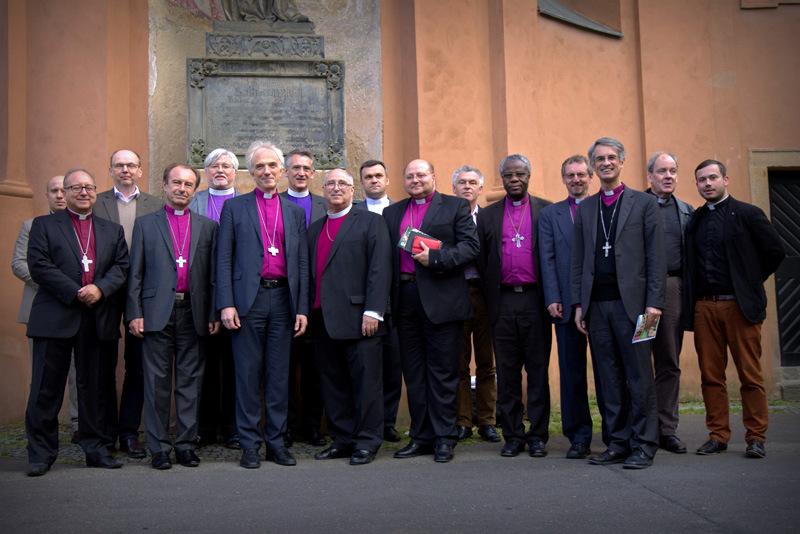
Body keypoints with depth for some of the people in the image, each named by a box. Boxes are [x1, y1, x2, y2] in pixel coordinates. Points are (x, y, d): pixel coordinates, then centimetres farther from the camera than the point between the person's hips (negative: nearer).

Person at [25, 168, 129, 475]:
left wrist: (100, 288, -12)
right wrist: (76, 293, -12)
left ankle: (96, 449, 15)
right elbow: (39, 266, -3)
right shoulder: (44, 225, 10)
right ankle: (41, 453, 10)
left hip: (99, 320, 2)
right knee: (46, 388, 0)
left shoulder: (113, 230, 18)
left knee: (95, 387, 6)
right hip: (55, 318, -2)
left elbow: (121, 267, 7)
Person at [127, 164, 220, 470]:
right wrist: (134, 313, -2)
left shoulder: (208, 227, 12)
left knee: (190, 381, 5)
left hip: (193, 313, 1)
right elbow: (135, 273, 6)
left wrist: (214, 314, 2)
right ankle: (159, 447, 11)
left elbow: (213, 275, 9)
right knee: (157, 382, 2)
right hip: (157, 312, -1)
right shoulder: (145, 224, 10)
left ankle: (186, 444, 14)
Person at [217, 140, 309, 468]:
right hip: (248, 299, -2)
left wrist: (302, 308, 5)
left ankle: (276, 442, 16)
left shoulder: (295, 212, 15)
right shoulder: (234, 207, 7)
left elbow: (302, 263, 12)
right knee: (248, 373, 2)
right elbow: (223, 259, 2)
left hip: (283, 299, 3)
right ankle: (249, 444, 12)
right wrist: (226, 304, -8)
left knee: (279, 374, 6)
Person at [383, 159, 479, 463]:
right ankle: (421, 437, 19)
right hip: (405, 299, 5)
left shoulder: (455, 207, 5)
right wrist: (387, 296, 1)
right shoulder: (392, 213, 17)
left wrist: (435, 258, -16)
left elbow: (470, 246, -5)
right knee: (413, 373, 10)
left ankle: (444, 438, 9)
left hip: (441, 299, -4)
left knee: (443, 372, 0)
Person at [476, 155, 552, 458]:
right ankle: (513, 435, 14)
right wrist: (490, 296, 6)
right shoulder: (488, 216, 12)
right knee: (507, 373, 5)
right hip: (503, 302, 2)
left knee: (538, 370, 2)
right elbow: (481, 261, 13)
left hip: (535, 299, -1)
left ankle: (537, 435, 11)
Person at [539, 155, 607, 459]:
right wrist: (552, 299, -4)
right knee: (572, 371, 4)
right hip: (568, 304, 1)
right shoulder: (549, 214, 13)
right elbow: (547, 260, 6)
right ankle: (579, 437, 13)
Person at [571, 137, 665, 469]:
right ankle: (619, 442, 16)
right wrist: (578, 304, 6)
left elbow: (656, 257, 0)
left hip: (631, 302, -3)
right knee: (610, 379, 7)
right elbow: (577, 261, 14)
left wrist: (654, 302, -8)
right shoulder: (585, 208, 16)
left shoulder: (644, 203, 6)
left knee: (639, 377, 0)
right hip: (596, 304, 3)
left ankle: (643, 445, 8)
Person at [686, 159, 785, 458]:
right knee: (711, 375, 5)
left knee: (750, 375, 0)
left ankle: (756, 437, 9)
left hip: (739, 305, -4)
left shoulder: (747, 214, 2)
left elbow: (776, 251, 3)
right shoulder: (694, 220, 14)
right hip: (704, 307, 4)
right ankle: (718, 436, 13)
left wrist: (751, 282, 5)